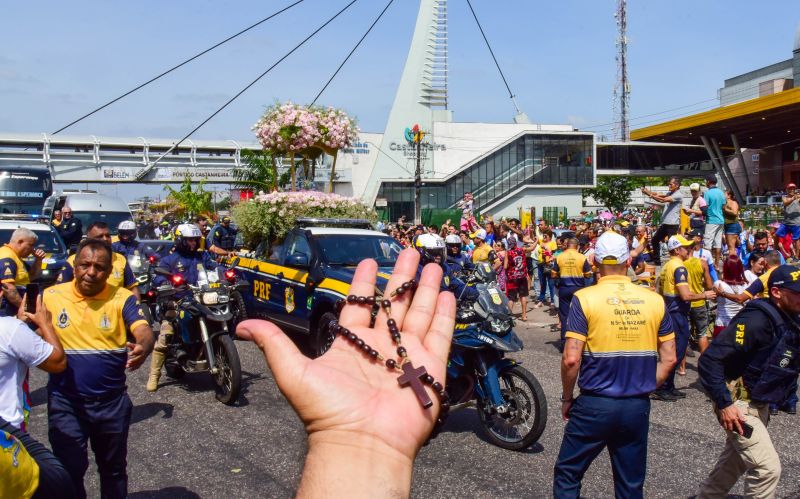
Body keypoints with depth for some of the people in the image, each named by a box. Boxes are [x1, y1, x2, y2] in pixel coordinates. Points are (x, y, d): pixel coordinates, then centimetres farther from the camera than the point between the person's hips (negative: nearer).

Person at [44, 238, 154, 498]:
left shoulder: (122, 298, -8)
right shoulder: (51, 296, -5)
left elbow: (144, 332, -19)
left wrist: (143, 348, -43)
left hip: (112, 402, 1)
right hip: (65, 402, -1)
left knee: (114, 468, 20)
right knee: (68, 471, 4)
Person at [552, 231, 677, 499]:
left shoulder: (585, 298, -11)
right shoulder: (654, 300, 0)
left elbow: (571, 359, -15)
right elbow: (669, 359, 3)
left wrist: (566, 398, 0)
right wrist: (645, 388, 14)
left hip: (594, 405, -3)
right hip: (638, 407, 4)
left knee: (567, 474, 14)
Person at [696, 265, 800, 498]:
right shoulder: (757, 320, -25)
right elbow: (709, 360, -28)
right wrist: (724, 404, -27)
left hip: (759, 405, 9)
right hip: (739, 404, -9)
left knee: (734, 462, 21)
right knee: (768, 468, -10)